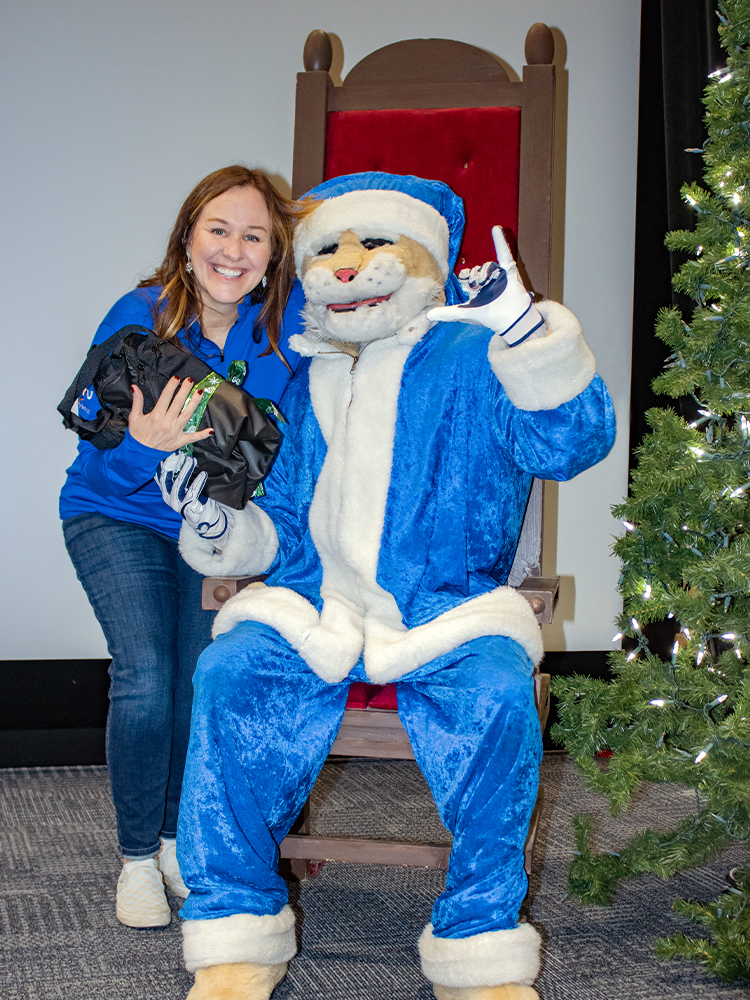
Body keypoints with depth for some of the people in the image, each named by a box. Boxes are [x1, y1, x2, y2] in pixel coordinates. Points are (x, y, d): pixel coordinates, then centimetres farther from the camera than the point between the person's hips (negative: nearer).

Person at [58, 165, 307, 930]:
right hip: (116, 517, -3)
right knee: (145, 673, -18)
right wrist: (142, 444, -45)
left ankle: (179, 838, 22)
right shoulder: (137, 320, -22)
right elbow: (103, 460, -22)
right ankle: (137, 858, 1)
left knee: (204, 681, -3)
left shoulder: (288, 317, -16)